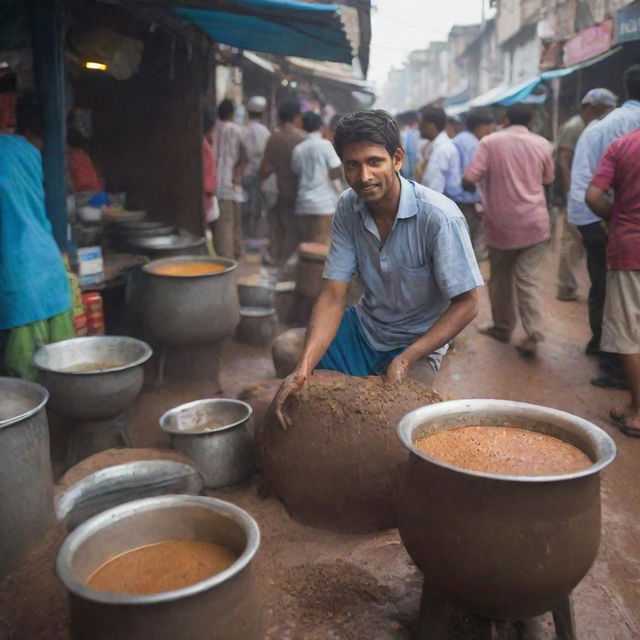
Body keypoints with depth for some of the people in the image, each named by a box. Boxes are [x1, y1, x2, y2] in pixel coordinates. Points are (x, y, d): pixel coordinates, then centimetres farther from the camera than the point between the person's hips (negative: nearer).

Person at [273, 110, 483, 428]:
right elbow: (332, 295, -13)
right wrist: (303, 369, -28)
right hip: (364, 327, 5)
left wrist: (406, 359, -28)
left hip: (417, 342, -4)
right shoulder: (348, 207, -10)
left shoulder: (439, 217, -25)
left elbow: (466, 304, -19)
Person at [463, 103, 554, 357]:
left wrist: (475, 186, 9)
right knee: (530, 279, 3)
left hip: (501, 222, -1)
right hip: (534, 222, 2)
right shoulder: (542, 144, 2)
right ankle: (533, 334, -7)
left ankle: (502, 327, 26)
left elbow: (468, 180, -13)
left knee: (500, 279, 15)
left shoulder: (490, 141, -7)